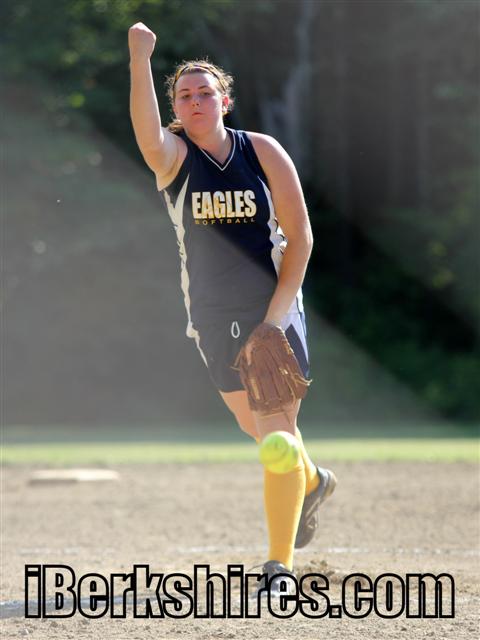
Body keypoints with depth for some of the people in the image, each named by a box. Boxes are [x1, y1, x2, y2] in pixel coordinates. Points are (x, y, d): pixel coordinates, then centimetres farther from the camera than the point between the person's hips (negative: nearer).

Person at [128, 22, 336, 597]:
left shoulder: (263, 151, -3)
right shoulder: (173, 155, -4)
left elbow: (299, 236, -3)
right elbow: (148, 136, -30)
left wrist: (277, 313, -11)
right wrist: (139, 61, -45)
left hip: (274, 307, -2)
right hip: (212, 315, 2)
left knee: (277, 430, -10)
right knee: (255, 426, 15)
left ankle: (279, 564, -5)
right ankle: (311, 483, 47)